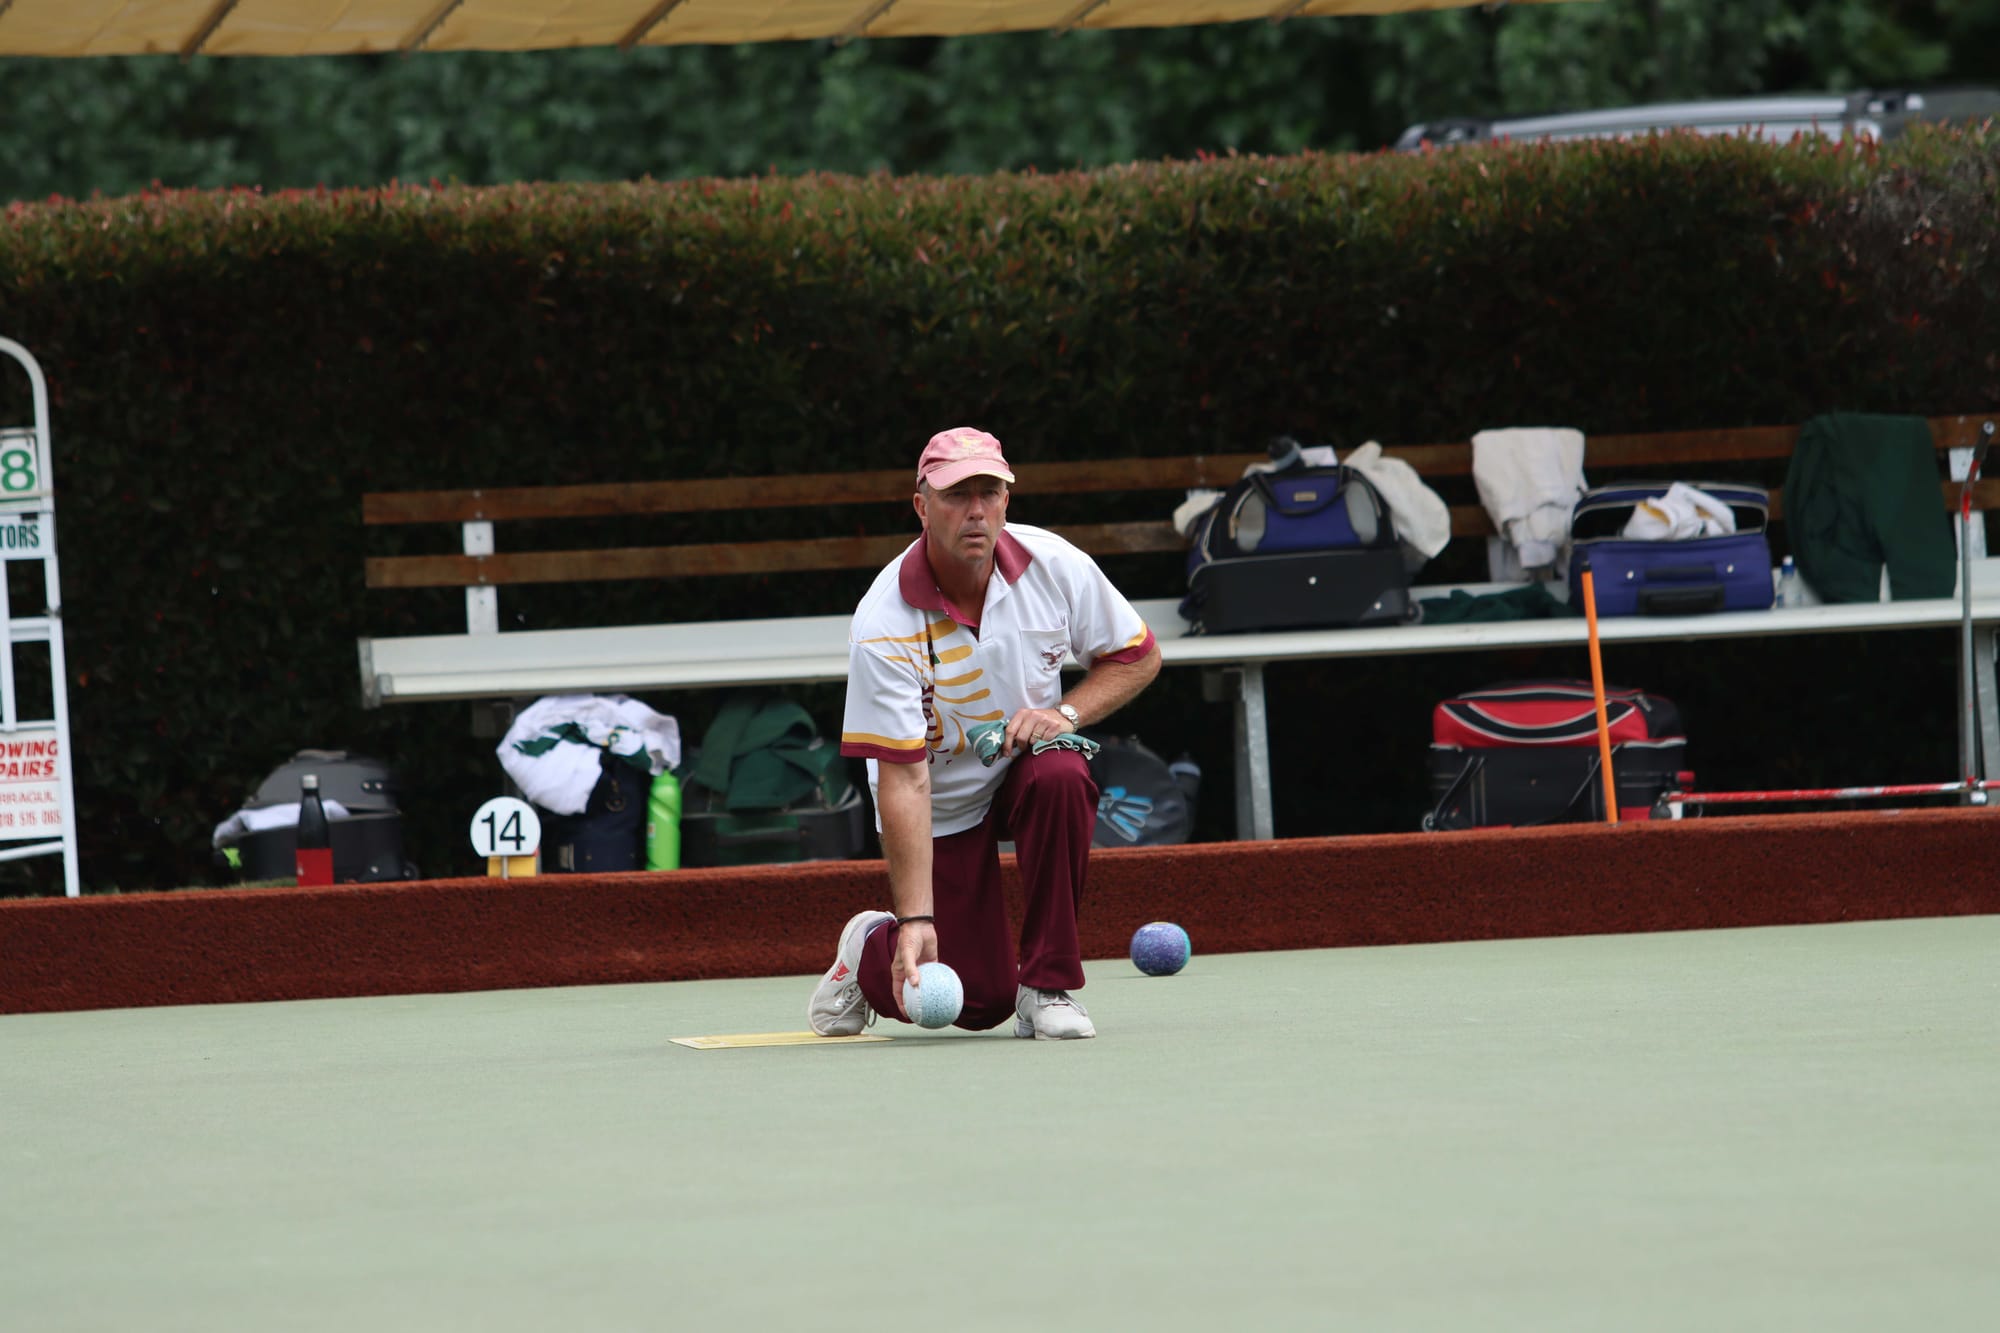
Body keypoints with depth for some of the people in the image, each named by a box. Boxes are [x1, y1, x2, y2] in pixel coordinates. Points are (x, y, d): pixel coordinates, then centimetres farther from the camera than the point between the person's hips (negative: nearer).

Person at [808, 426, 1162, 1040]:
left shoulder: (1055, 565, -16)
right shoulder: (884, 626, -27)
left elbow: (1138, 656, 0)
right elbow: (903, 781, -28)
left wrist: (1066, 712, -20)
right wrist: (915, 919, -34)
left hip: (1027, 764, 3)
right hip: (943, 809, -3)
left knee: (1061, 778, -35)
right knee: (977, 1005, -10)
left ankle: (1049, 983, -20)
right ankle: (870, 950, 26)